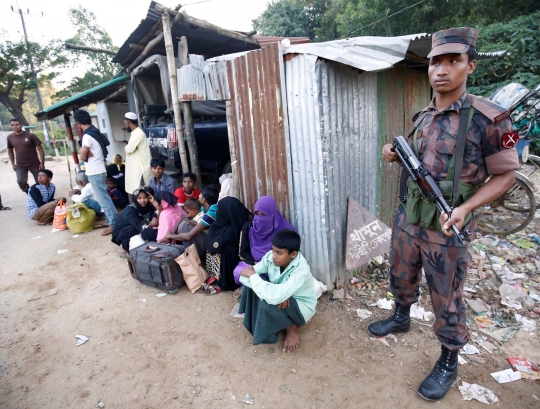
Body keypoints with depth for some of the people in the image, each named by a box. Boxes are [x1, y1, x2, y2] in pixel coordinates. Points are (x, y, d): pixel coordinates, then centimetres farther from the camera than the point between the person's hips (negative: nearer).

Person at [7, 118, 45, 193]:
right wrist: (13, 163, 9)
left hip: (34, 164, -3)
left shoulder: (30, 136, -10)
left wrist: (42, 163, -14)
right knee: (21, 182, -8)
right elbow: (10, 150, 15)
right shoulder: (10, 137, 2)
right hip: (20, 165, 3)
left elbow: (40, 149, -9)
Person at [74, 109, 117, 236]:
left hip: (95, 172, -9)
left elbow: (82, 156, -16)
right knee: (103, 198, 17)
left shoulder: (87, 136, -18)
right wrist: (88, 153, -7)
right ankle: (109, 219, 26)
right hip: (98, 170, 9)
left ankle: (113, 224, 0)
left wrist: (86, 153, 4)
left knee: (103, 199, -5)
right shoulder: (95, 132, 10)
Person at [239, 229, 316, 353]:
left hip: (301, 307, -5)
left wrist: (252, 275, -33)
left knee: (269, 302, -34)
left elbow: (275, 296, -47)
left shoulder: (301, 271, -36)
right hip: (283, 297, 5)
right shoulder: (270, 256, -19)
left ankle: (291, 328, -4)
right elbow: (244, 276, -20)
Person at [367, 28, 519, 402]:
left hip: (447, 227, -6)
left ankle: (448, 363, 33)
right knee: (401, 276, 23)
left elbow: (505, 174, -9)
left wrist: (465, 208, -24)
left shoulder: (489, 118, -15)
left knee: (446, 299, 10)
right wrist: (397, 156, -4)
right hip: (409, 216, 6)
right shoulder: (423, 117, 4)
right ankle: (401, 318, 51)